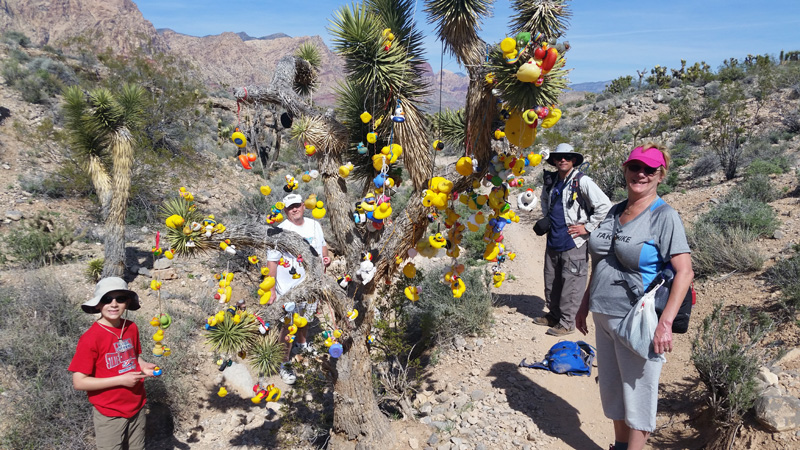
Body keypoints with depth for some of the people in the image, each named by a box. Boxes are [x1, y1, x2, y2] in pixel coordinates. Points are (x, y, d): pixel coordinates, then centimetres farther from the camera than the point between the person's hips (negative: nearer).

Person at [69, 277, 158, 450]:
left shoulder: (131, 328, -3)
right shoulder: (91, 338, -19)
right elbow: (79, 382, -19)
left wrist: (144, 366, -6)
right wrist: (121, 379, -22)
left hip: (137, 407, 5)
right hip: (110, 415, -5)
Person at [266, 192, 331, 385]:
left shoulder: (314, 225, 2)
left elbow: (322, 244, 19)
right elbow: (272, 261, -16)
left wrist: (325, 256, -3)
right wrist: (271, 289, -17)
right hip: (289, 287, -6)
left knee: (305, 318, 26)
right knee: (289, 325, -2)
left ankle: (301, 344, 53)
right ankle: (284, 364, 13)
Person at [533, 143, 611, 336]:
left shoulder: (582, 181, -12)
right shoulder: (550, 180, 8)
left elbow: (605, 205, -16)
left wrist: (587, 227, -14)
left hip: (573, 242, -7)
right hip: (553, 241, 7)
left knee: (570, 284, -2)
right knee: (551, 282, 17)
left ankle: (567, 322, 9)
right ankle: (554, 314, 33)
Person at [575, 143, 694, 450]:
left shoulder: (664, 216, -11)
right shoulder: (615, 211, 9)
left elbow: (685, 272, -16)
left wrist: (665, 323, -23)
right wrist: (585, 304, 17)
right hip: (604, 317, 7)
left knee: (636, 395, 5)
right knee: (611, 389, 18)